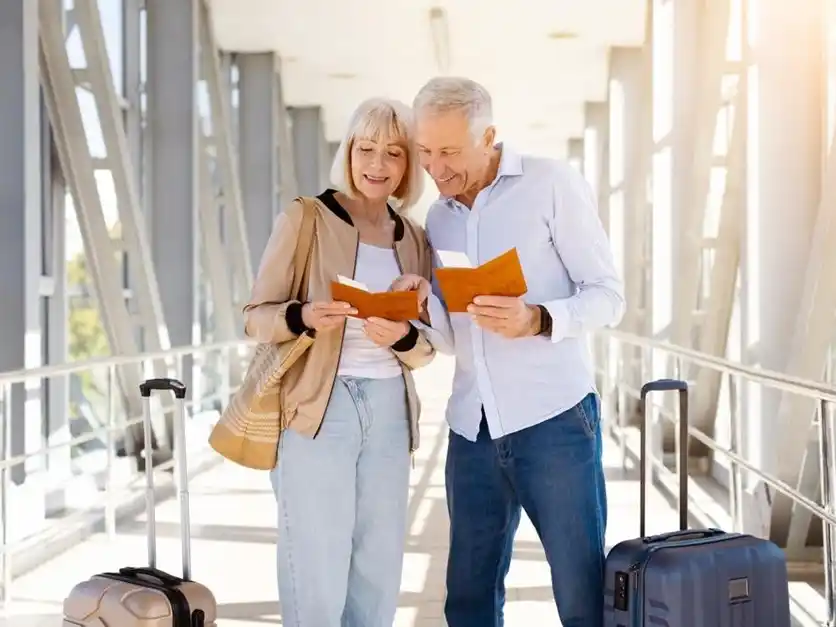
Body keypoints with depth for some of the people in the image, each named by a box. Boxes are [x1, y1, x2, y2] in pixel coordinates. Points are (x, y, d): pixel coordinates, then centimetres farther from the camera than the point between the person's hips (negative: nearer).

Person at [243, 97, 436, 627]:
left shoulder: (416, 239, 12)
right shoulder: (306, 218, -1)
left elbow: (424, 350, 11)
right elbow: (257, 317, -2)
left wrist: (402, 337, -12)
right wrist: (304, 317, -23)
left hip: (388, 412, 5)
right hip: (315, 409, -5)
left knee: (379, 575, 8)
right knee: (317, 577, -6)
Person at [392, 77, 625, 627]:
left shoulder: (552, 184, -2)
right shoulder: (439, 217, 14)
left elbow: (608, 296, -5)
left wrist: (537, 320, -23)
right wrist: (425, 305, -5)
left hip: (553, 418, -5)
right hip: (471, 427, 5)